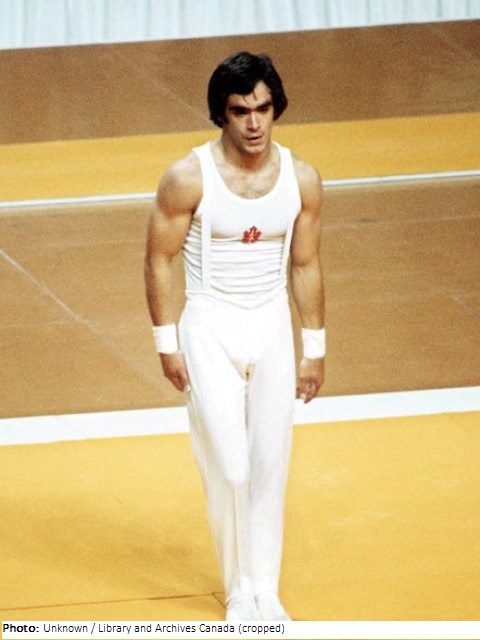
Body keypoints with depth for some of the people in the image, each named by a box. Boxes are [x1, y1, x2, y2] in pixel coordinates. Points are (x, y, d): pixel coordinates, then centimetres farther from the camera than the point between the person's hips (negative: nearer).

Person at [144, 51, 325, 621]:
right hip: (210, 331, -3)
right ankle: (239, 589, 13)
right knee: (228, 469, -5)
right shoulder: (189, 178, -15)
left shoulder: (301, 180, -5)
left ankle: (266, 589, 16)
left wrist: (314, 349, 7)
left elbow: (305, 266, 5)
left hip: (272, 328, 3)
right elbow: (158, 259, -6)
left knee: (270, 468, 5)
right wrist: (167, 344, -6)